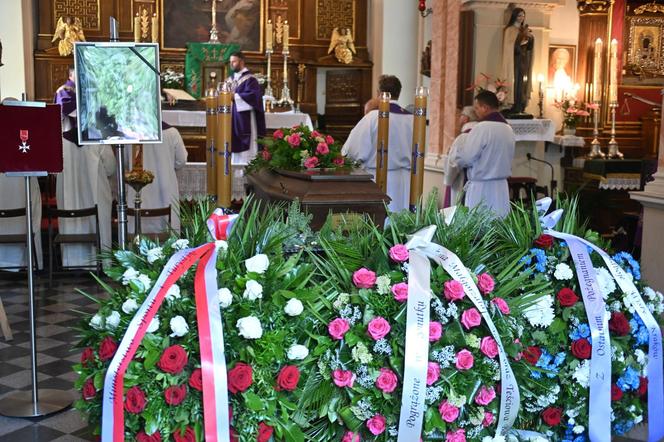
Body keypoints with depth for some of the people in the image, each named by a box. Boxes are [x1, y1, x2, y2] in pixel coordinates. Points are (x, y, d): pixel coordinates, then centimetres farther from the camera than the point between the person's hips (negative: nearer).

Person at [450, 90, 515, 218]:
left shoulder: (482, 128, -14)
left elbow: (465, 158, -14)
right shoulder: (508, 129, 10)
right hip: (501, 186, 7)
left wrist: (453, 156, 5)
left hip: (482, 187, -7)